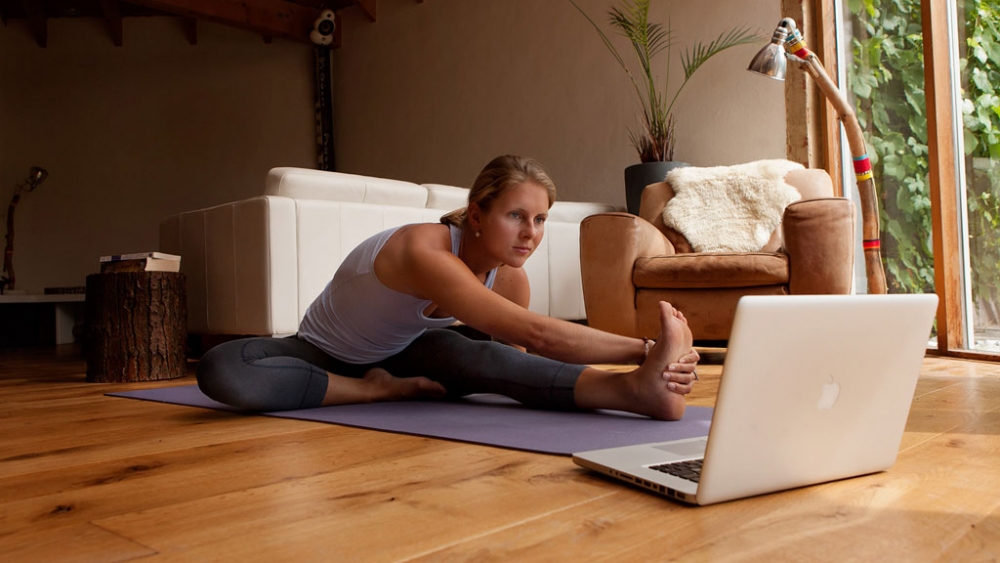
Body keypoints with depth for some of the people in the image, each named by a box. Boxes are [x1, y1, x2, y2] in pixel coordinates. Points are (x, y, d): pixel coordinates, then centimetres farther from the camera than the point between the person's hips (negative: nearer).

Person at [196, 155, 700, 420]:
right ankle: (381, 390, -30)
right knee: (220, 370, -34)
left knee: (469, 357, -34)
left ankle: (632, 389, -49)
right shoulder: (426, 252, -39)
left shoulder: (511, 279, -15)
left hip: (400, 355, 4)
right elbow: (536, 334, -48)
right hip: (326, 356, -3)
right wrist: (642, 347, -50)